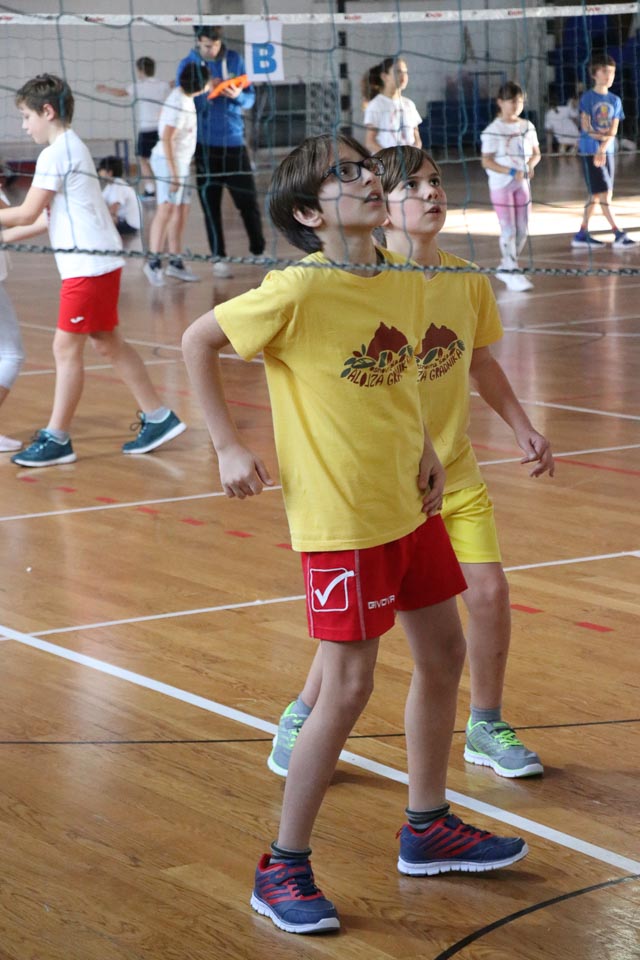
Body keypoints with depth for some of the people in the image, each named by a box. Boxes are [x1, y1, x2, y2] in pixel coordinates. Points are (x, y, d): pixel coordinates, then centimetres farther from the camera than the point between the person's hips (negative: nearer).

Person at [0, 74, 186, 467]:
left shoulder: (56, 153, -12)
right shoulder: (73, 147, 18)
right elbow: (50, 215, 19)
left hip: (87, 264, -10)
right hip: (100, 260, 10)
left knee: (67, 347, -5)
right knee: (107, 342, 14)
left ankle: (57, 439, -1)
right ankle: (159, 418, 19)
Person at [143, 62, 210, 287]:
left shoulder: (185, 96, 7)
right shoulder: (179, 104, -20)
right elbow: (166, 140, -22)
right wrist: (173, 172, -24)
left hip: (181, 162, 10)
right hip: (169, 161, -10)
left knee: (181, 211, 11)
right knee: (166, 209, -15)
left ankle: (175, 262, 16)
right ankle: (153, 262, -16)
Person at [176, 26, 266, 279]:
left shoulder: (234, 59, 3)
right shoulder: (187, 65, -1)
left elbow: (250, 97, 4)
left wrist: (238, 95, -18)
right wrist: (204, 92, -21)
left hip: (234, 141, 1)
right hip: (205, 144, -1)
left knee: (248, 200, 1)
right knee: (210, 203, 2)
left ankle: (259, 251, 18)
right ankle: (219, 257, 10)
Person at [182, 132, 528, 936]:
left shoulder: (406, 283, 1)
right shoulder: (298, 290, -19)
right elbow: (197, 341, -10)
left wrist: (422, 445, 6)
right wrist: (229, 448, -11)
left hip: (409, 504, 8)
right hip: (339, 516, -8)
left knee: (442, 655, 15)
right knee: (349, 688, -6)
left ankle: (427, 830, 33)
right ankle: (282, 869, 8)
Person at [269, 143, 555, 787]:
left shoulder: (468, 281, 1)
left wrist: (523, 429, 13)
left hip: (456, 473, 5)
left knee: (489, 590, -1)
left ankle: (485, 727, 21)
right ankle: (300, 721, 20)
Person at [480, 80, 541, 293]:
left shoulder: (527, 127, 7)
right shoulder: (493, 130, -11)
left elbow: (535, 153, 14)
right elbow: (486, 161, -14)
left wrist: (530, 165, -9)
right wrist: (511, 172, -23)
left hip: (522, 184, 6)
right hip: (501, 185, -6)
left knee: (522, 230, 8)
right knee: (509, 229, -6)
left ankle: (505, 267, 22)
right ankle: (512, 272, -2)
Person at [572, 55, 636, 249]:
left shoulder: (615, 101, 9)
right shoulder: (588, 98, -4)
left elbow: (613, 131, 0)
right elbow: (586, 128, -9)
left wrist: (603, 149, -15)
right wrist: (605, 136, -5)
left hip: (608, 152, 6)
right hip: (590, 152, -6)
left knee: (596, 195, 8)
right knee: (603, 194, -9)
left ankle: (582, 234, 16)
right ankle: (619, 235, -11)